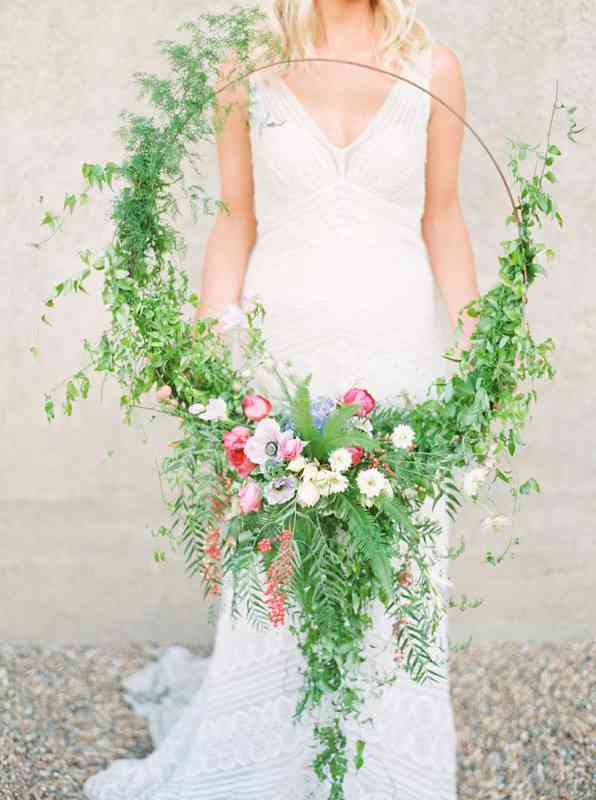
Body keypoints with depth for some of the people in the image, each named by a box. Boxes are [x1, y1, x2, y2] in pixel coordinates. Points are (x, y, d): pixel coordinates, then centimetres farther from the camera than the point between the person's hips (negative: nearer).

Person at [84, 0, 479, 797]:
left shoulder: (434, 68, -3)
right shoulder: (250, 68, -3)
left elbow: (442, 219, 4)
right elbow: (237, 226, 2)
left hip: (394, 350, 0)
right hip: (285, 351, 0)